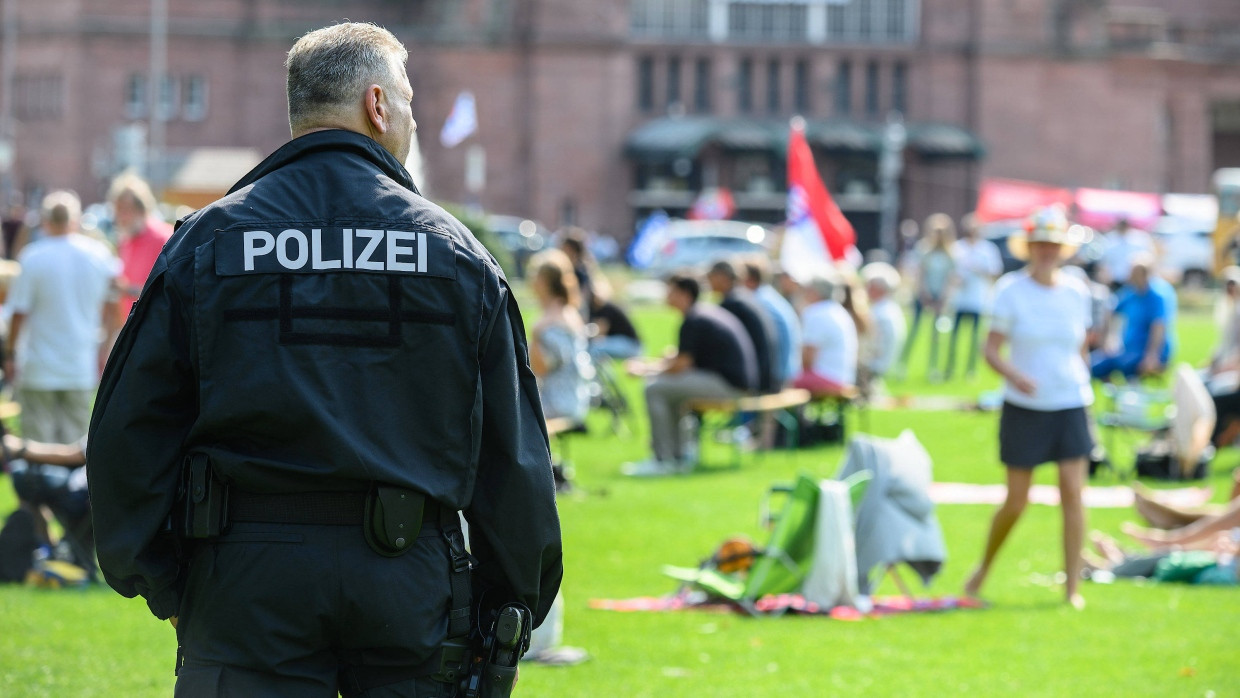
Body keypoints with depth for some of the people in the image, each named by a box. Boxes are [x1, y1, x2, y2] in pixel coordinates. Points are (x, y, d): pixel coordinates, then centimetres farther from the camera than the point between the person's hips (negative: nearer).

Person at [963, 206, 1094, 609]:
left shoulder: (1077, 293, 5)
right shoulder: (1011, 290, -5)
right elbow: (991, 349, -8)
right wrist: (1014, 375, -26)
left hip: (1071, 405, 2)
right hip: (1024, 408, -2)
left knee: (1072, 492, -9)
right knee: (1016, 502, 2)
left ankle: (1072, 587, -4)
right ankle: (985, 567, 27)